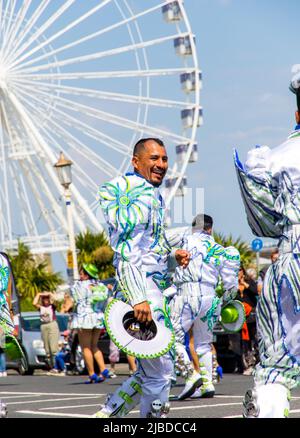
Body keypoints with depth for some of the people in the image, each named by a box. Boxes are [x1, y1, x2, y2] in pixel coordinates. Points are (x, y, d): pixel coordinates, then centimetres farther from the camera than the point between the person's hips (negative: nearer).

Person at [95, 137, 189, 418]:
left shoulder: (153, 194, 20)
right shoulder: (143, 195, -11)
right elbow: (126, 252, -21)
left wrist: (173, 256, 10)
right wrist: (138, 299, -30)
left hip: (156, 288, 11)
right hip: (143, 289, -11)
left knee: (149, 372, 15)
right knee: (160, 370, -10)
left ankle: (106, 415, 19)